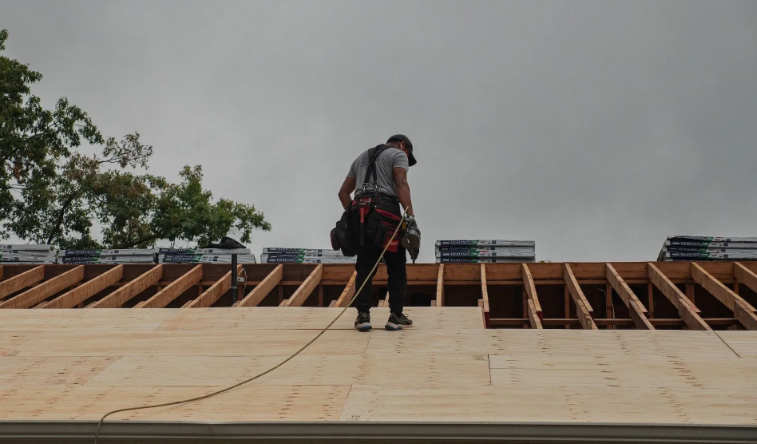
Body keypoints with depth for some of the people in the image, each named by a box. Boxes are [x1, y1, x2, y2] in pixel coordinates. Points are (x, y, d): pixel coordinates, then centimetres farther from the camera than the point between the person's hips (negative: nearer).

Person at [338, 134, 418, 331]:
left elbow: (343, 191, 25)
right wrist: (410, 215, -17)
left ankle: (363, 316, -3)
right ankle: (396, 316, 3)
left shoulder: (361, 158, 31)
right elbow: (401, 184, -10)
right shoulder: (398, 155, 10)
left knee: (365, 267, 6)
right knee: (396, 267, 4)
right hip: (385, 212, -5)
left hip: (361, 214, 5)